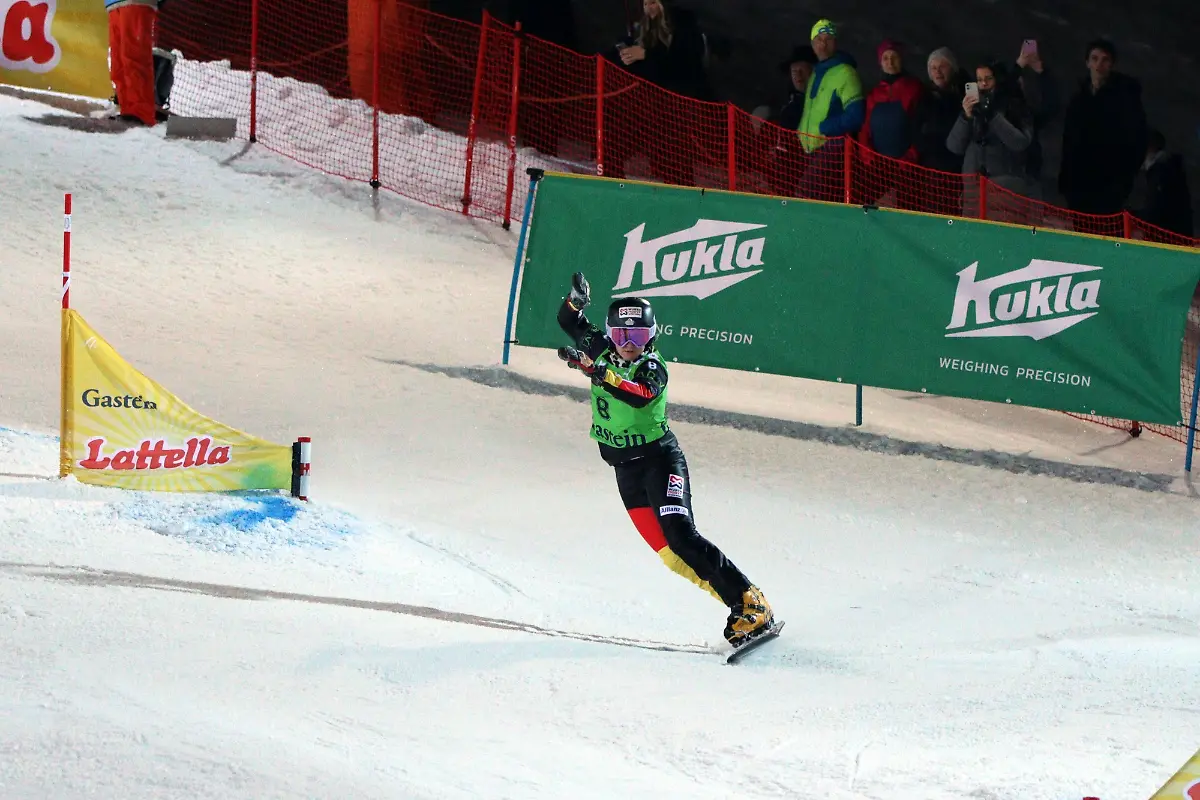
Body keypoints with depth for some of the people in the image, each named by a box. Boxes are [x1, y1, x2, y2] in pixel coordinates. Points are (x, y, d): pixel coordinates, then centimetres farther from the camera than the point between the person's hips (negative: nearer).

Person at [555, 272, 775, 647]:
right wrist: (577, 300, -9)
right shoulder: (602, 351, 3)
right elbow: (568, 321, 13)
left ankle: (749, 599, -19)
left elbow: (642, 394, -35)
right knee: (670, 555, -5)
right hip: (626, 470, 5)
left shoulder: (652, 367, -14)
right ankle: (736, 603, -4)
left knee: (681, 536, -21)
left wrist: (600, 373, -46)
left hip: (660, 458, -5)